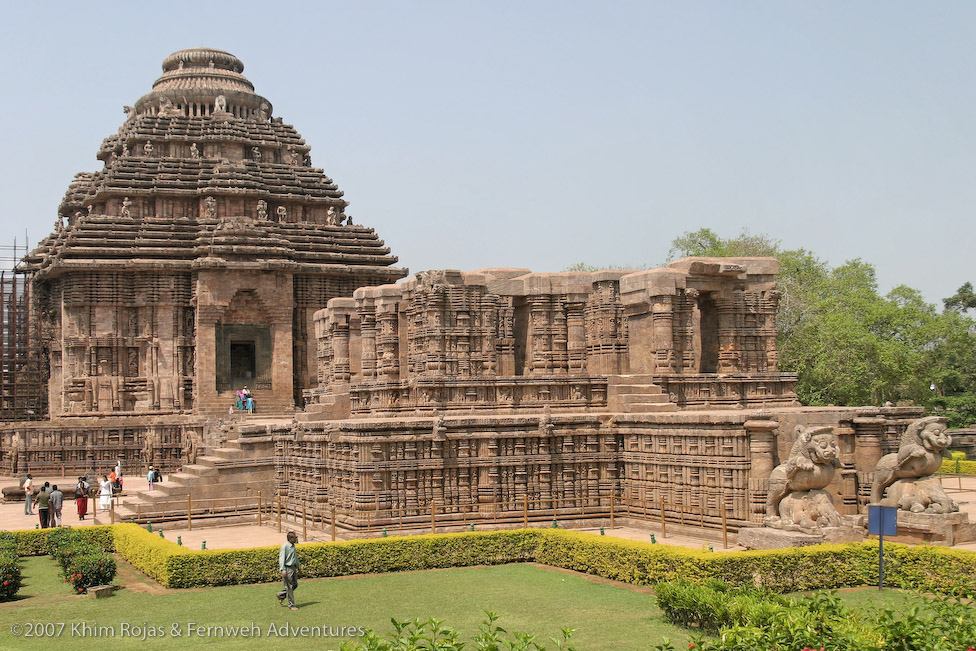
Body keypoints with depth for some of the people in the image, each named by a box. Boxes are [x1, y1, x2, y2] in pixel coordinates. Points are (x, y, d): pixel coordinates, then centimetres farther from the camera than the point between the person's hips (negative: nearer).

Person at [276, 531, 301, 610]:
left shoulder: (293, 546, 11)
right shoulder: (285, 547, -15)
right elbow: (281, 559, -17)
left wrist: (299, 567, 28)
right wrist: (283, 571, -23)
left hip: (293, 568, 9)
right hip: (287, 568, -9)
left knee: (295, 585, 12)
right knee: (289, 587, -2)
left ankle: (281, 595, 27)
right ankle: (291, 604, 6)